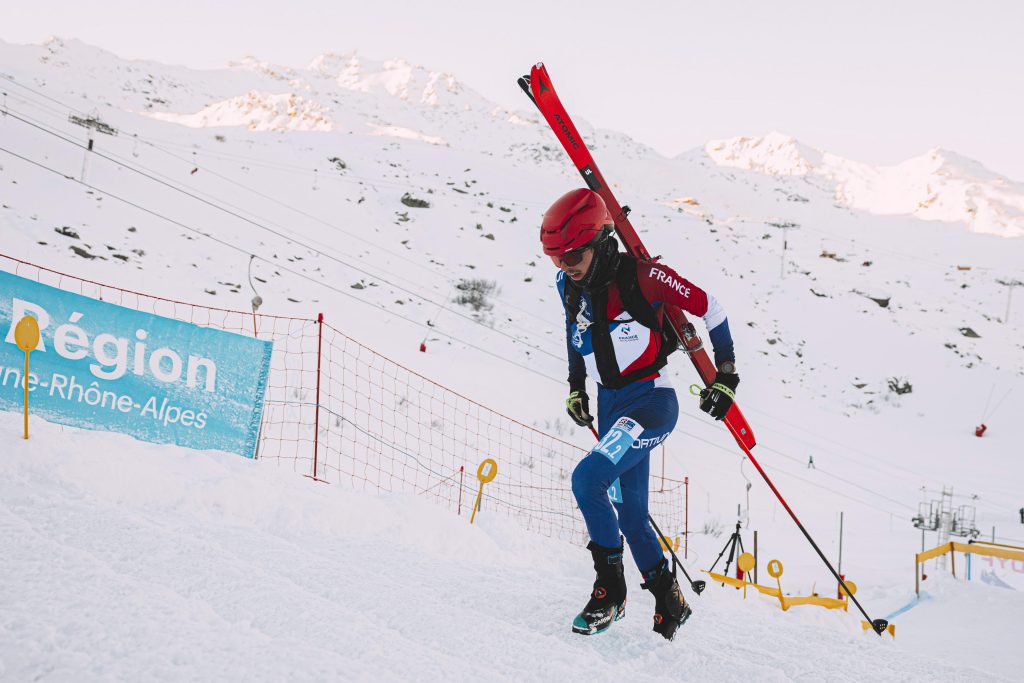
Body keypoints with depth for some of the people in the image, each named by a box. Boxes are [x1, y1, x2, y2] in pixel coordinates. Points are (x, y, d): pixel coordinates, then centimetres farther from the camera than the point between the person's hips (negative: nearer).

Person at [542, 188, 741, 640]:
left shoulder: (641, 276, -17)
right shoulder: (569, 287, 2)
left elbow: (707, 307, -9)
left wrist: (726, 374, -7)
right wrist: (575, 386, 20)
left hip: (652, 402, -7)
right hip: (610, 406, 7)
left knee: (587, 478, -26)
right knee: (629, 515, 10)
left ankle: (610, 588, -13)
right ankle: (668, 600, 27)